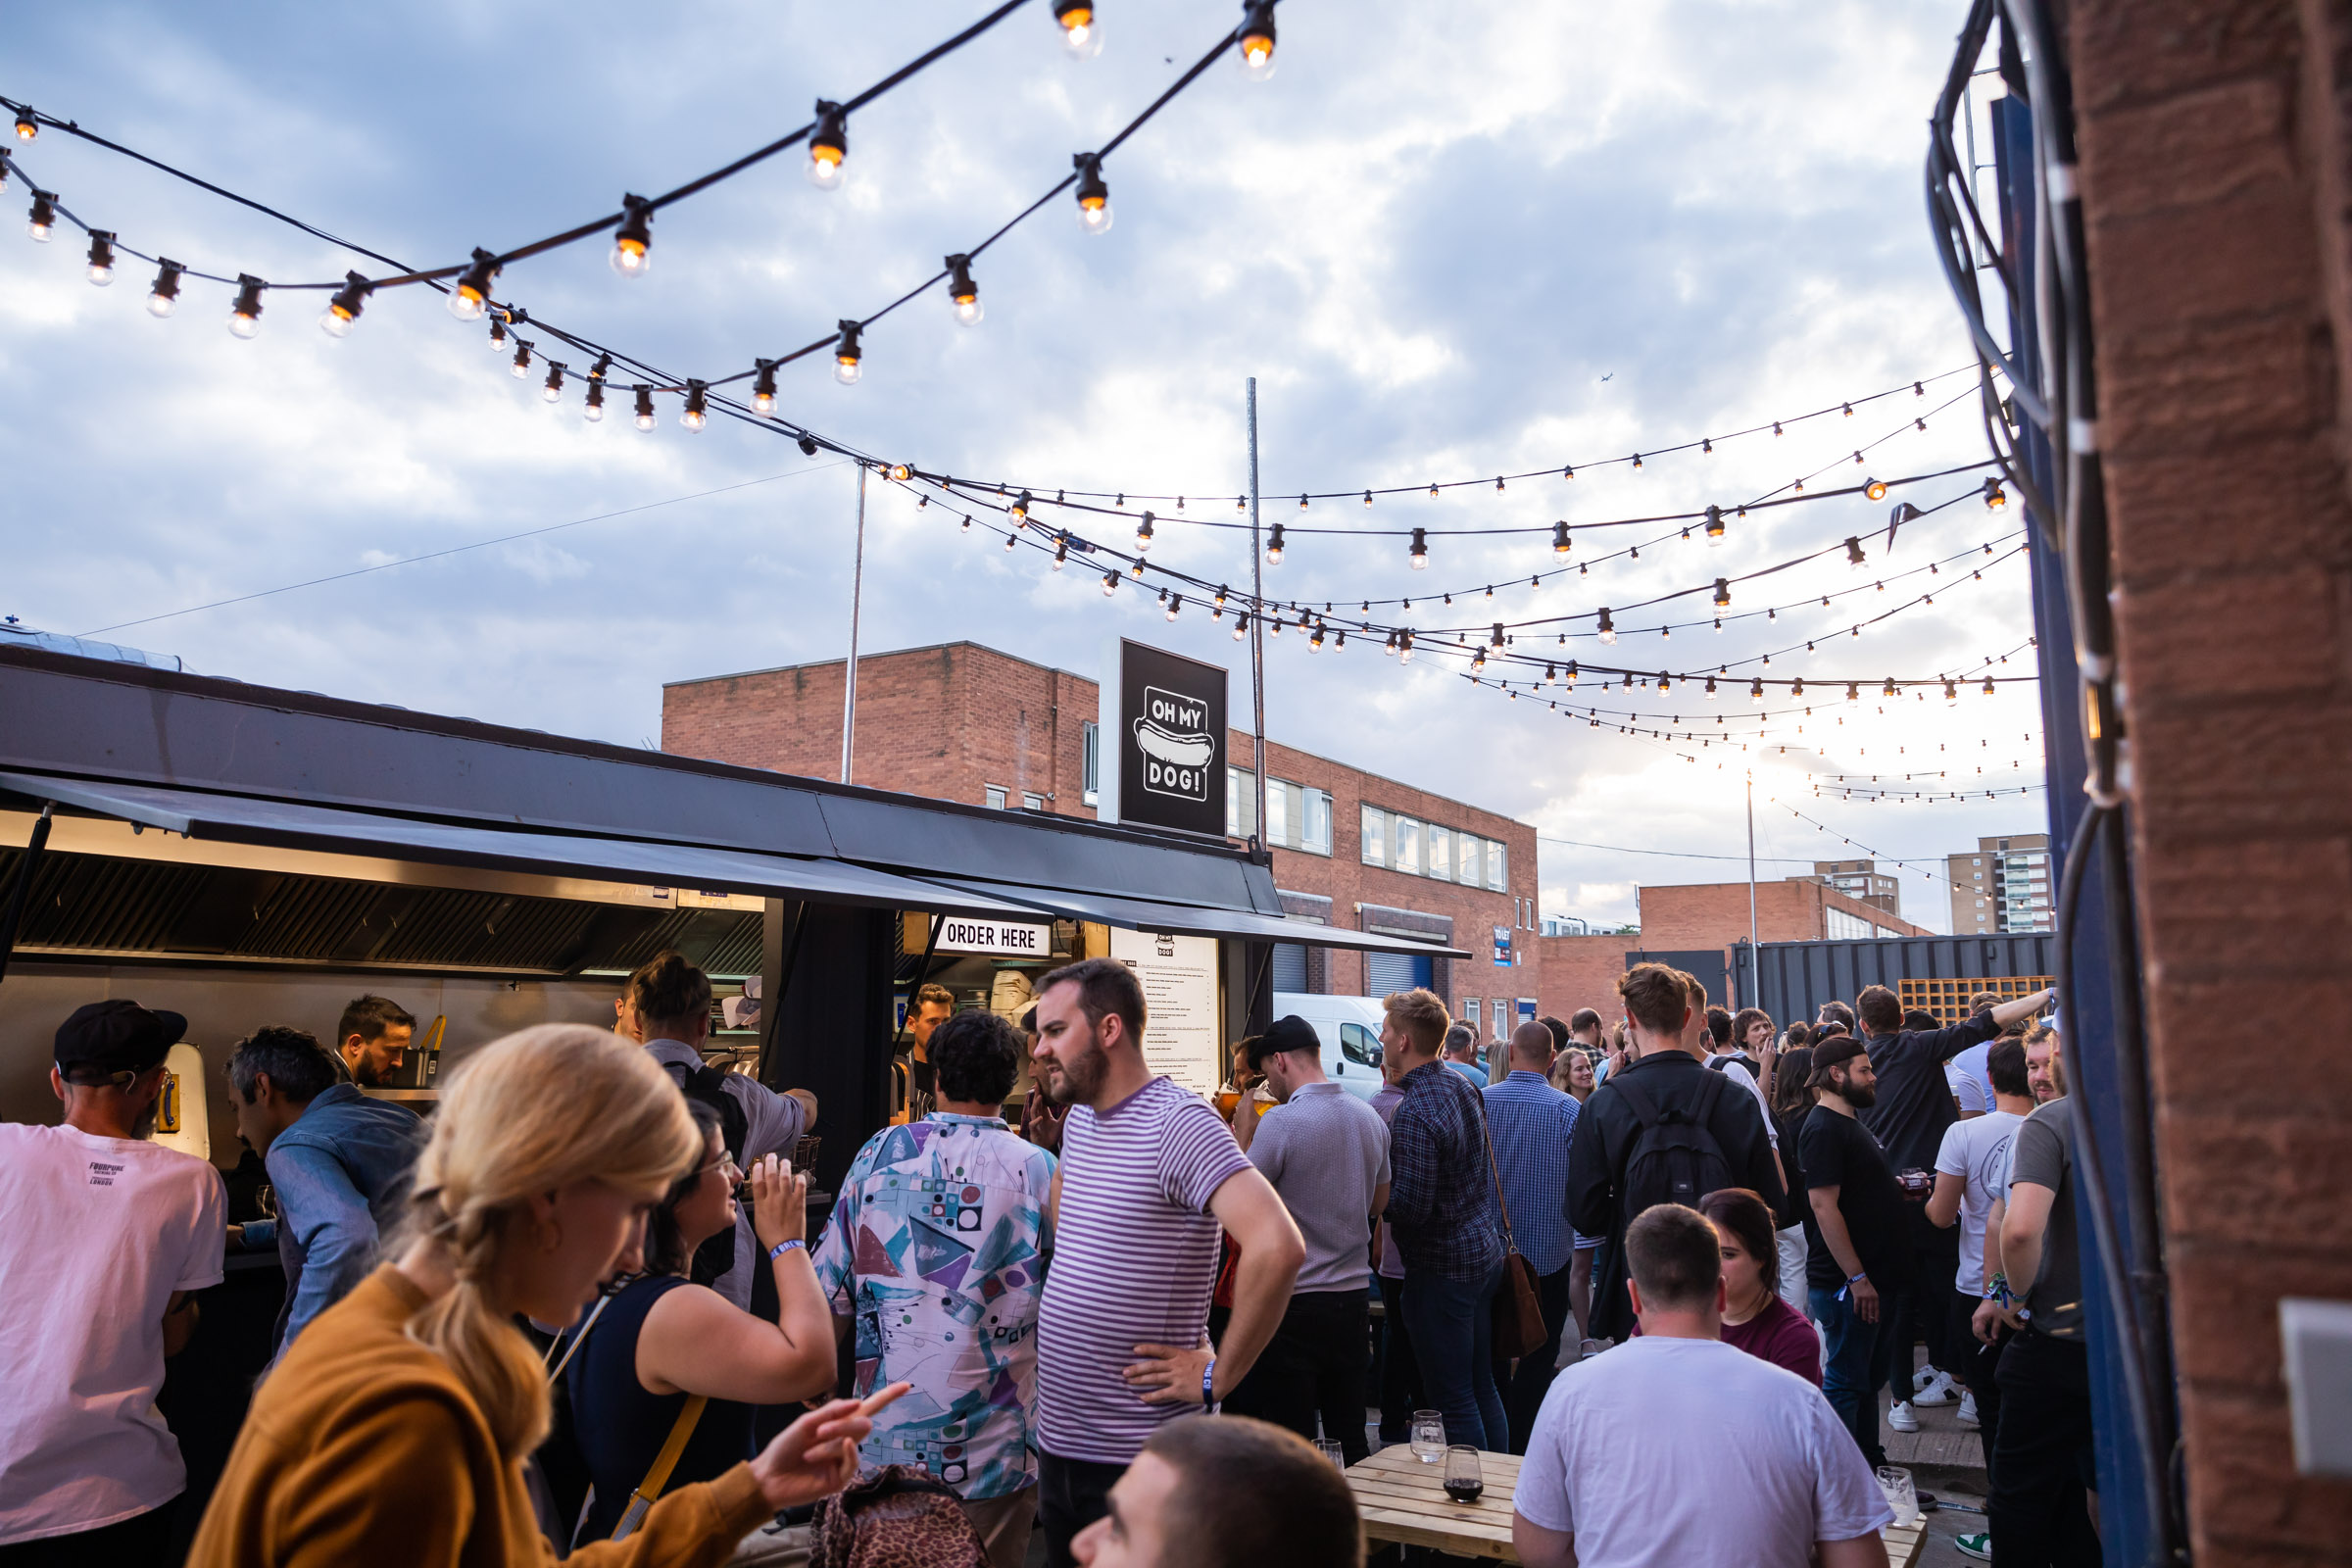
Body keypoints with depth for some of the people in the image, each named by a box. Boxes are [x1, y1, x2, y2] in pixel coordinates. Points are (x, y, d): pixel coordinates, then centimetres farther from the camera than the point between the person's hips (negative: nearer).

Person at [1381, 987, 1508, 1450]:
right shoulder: (1462, 1084, 6)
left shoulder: (1413, 1113, -23)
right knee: (1482, 1388, 19)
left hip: (1442, 1267, -9)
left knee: (1452, 1399, 2)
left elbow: (1411, 1206, -25)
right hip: (1486, 1251, 9)